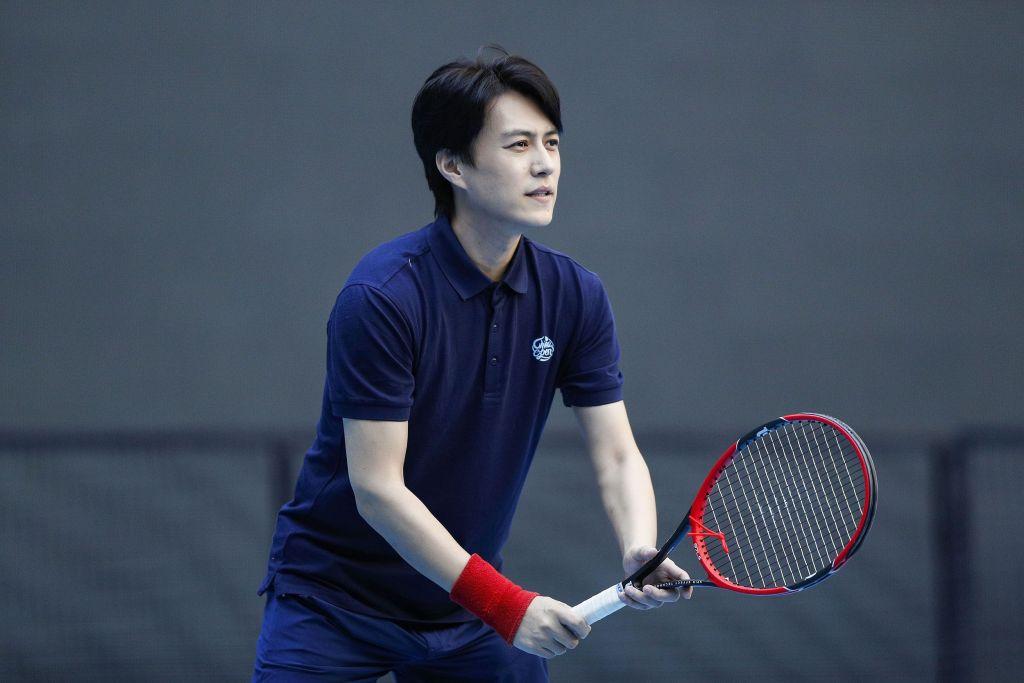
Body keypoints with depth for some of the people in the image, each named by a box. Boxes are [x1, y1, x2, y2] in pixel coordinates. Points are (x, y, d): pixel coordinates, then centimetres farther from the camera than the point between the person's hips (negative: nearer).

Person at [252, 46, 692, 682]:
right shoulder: (383, 296, -22)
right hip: (335, 600, -5)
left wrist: (640, 551, -27)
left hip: (469, 605, 5)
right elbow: (376, 487, -24)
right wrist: (503, 603, -28)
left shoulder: (576, 296, -4)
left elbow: (617, 455, -5)